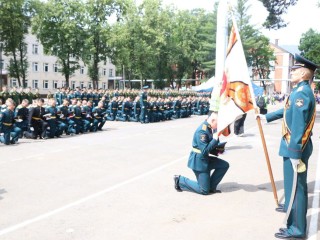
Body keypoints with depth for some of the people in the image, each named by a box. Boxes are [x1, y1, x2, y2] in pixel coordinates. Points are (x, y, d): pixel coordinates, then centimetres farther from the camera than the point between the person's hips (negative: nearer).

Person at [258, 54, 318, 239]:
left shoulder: (301, 93, -22)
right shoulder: (302, 91, 11)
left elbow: (298, 126, -27)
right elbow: (287, 111, 25)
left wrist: (295, 154, -27)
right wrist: (267, 117, 35)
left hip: (296, 147, -10)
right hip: (295, 145, 10)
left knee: (295, 184, -4)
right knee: (293, 182, 27)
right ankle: (290, 206, 49)